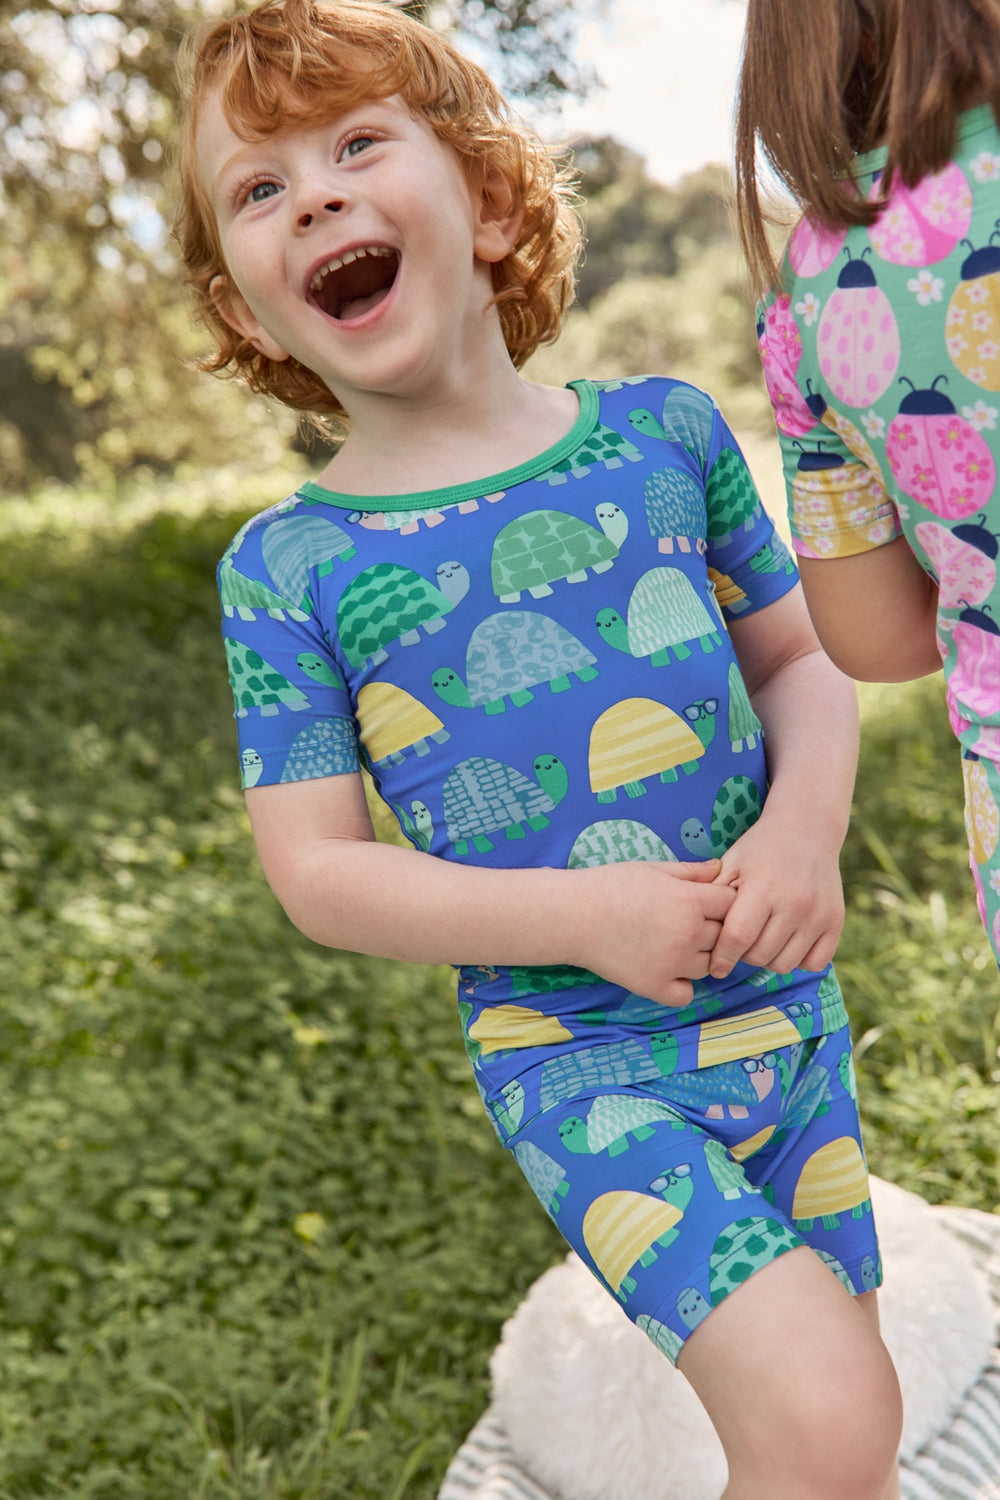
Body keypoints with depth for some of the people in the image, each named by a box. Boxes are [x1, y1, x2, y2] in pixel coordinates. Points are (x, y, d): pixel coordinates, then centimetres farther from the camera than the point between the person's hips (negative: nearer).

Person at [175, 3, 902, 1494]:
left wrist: (806, 827, -11)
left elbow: (801, 652, 9)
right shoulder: (286, 571, -8)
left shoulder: (662, 428, -1)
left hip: (785, 1007, 4)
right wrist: (583, 919, -19)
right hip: (574, 1056, -3)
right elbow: (317, 869, -8)